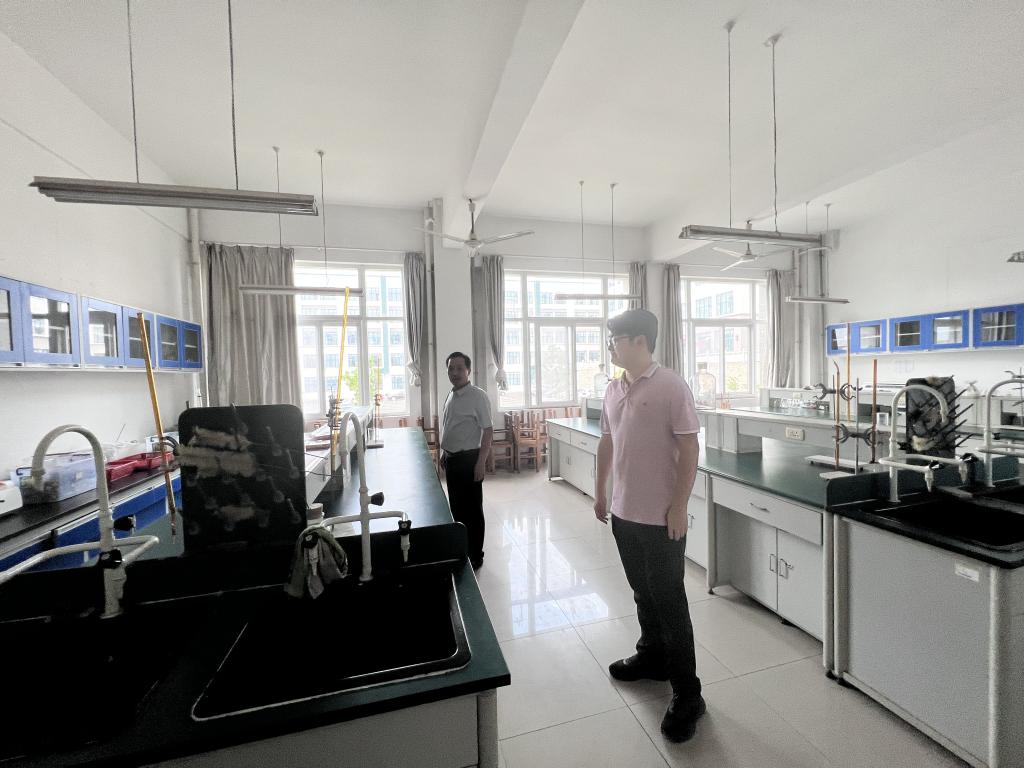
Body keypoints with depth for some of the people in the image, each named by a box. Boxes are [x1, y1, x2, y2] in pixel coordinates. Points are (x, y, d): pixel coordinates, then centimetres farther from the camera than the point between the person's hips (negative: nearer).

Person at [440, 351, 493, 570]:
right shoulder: (451, 396, 9)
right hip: (451, 459, 8)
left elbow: (488, 431, -16)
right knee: (456, 506, 18)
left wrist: (481, 463, -20)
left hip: (468, 459, -8)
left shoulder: (477, 396, -14)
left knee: (472, 509, 4)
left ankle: (475, 556, 20)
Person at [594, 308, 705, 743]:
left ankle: (687, 693, 24)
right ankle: (652, 657, 42)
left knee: (669, 600, 6)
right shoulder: (613, 390, 6)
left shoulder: (671, 387, -14)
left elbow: (689, 450, -14)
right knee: (643, 593, 21)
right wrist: (601, 492, 14)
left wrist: (679, 507, -16)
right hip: (624, 513, 6)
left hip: (661, 518, -6)